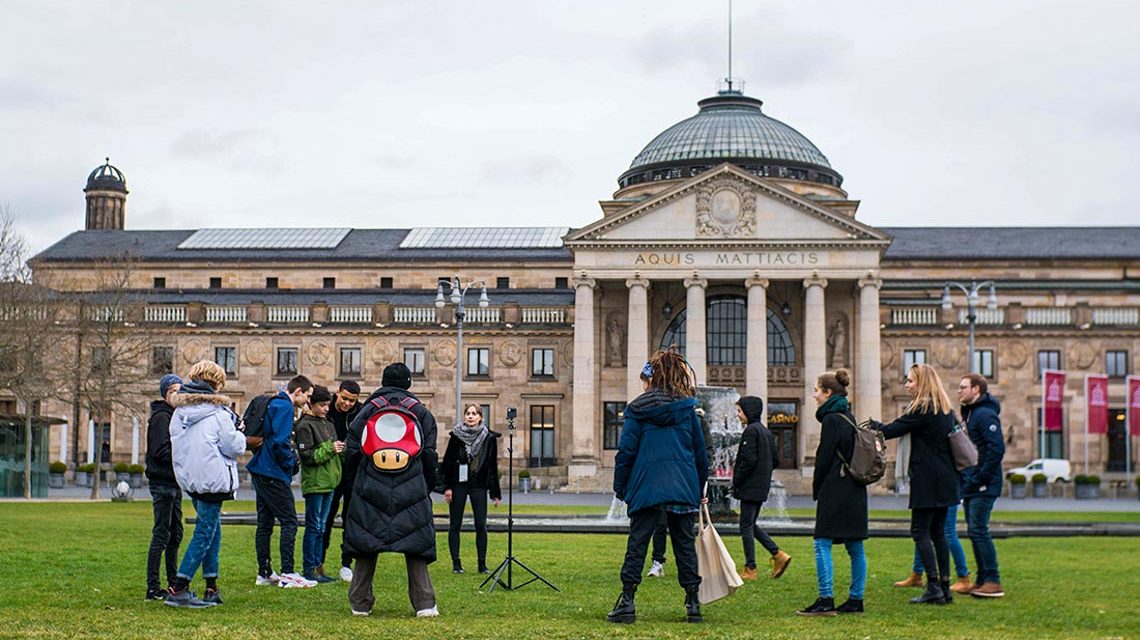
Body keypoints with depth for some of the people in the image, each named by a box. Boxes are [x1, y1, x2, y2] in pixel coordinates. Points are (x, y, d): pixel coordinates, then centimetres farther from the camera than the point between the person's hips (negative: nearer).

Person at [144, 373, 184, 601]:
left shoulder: (176, 416, 18)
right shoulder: (161, 417, -10)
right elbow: (160, 451, -19)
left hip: (173, 482, 10)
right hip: (163, 482, -10)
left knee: (175, 534, 14)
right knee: (161, 534, -8)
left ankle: (173, 583, 22)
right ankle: (152, 587, -6)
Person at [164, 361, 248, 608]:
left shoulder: (179, 412, 9)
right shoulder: (218, 412, -12)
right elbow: (235, 447, -9)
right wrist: (239, 434, 10)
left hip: (189, 479, 8)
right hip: (212, 479, -8)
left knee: (212, 529, 18)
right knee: (204, 534, -3)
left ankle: (212, 588, 17)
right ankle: (178, 590, -9)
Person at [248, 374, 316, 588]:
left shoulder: (274, 404, 16)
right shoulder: (285, 407, -13)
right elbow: (280, 441, -23)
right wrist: (291, 463, -9)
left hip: (261, 472, 10)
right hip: (274, 474, -10)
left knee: (265, 523, 11)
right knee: (289, 522, -6)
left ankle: (264, 573, 16)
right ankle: (287, 573, -7)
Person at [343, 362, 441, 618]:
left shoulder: (368, 410, 5)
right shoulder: (421, 412, 6)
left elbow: (351, 453, 4)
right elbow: (430, 453, 5)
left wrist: (358, 478, 21)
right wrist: (428, 486, 16)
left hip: (371, 490, 0)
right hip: (412, 491, 0)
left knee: (365, 542, 8)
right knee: (415, 544, 3)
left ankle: (360, 603, 11)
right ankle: (424, 603, -4)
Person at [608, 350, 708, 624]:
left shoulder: (637, 409, 1)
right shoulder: (687, 408, 6)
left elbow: (626, 451, -1)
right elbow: (700, 451, 10)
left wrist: (620, 487, 6)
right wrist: (700, 487, 19)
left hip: (646, 486, -2)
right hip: (683, 486, 2)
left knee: (637, 543, 2)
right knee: (685, 543, 8)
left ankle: (627, 601, -2)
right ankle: (693, 604, 8)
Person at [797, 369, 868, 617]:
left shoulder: (832, 419, -12)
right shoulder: (849, 417, 15)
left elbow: (825, 457, -13)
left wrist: (816, 490, -2)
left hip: (836, 491, -9)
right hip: (855, 490, 9)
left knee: (822, 543, -7)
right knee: (855, 547, 9)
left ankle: (826, 600, -11)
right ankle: (856, 599, 13)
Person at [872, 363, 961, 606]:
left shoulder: (921, 410, -13)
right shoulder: (945, 410, 13)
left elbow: (891, 431, -13)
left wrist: (872, 425, 4)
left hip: (927, 480, -9)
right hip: (945, 479, 9)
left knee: (920, 531, -5)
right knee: (937, 532, 12)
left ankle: (934, 587, -9)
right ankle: (944, 587, 12)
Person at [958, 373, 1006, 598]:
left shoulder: (985, 415, -14)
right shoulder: (969, 413, 17)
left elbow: (997, 449, -22)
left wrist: (980, 479, -20)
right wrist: (967, 479, 12)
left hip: (983, 487, -10)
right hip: (971, 486, 10)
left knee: (979, 530, -10)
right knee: (975, 531, 11)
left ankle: (993, 582, -6)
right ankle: (982, 580, 17)